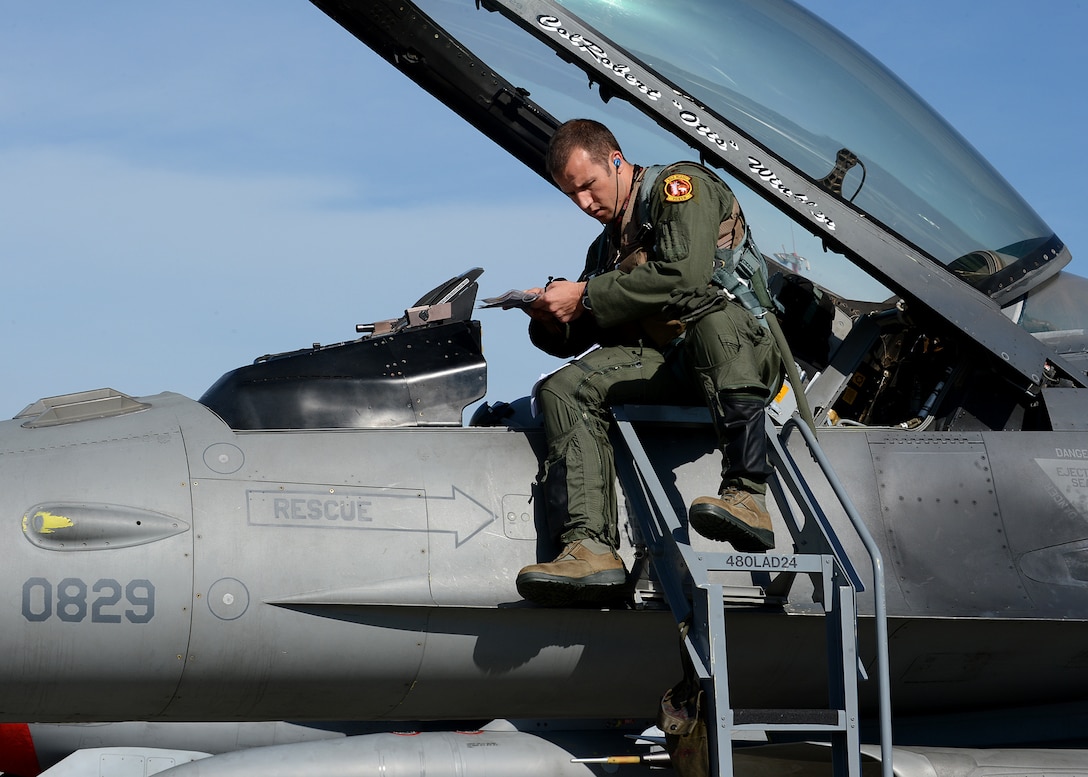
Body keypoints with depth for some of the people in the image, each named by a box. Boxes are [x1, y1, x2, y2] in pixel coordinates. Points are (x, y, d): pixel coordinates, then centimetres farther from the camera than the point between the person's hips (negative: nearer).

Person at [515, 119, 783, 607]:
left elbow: (684, 274, -15)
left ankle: (746, 495, -48)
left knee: (709, 313, -41)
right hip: (665, 368, 7)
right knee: (562, 389, -15)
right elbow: (578, 339, 26)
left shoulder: (680, 185, 4)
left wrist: (586, 296, -9)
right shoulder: (607, 246, 27)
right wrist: (550, 320, 2)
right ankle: (590, 546, -34)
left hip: (746, 355, -7)